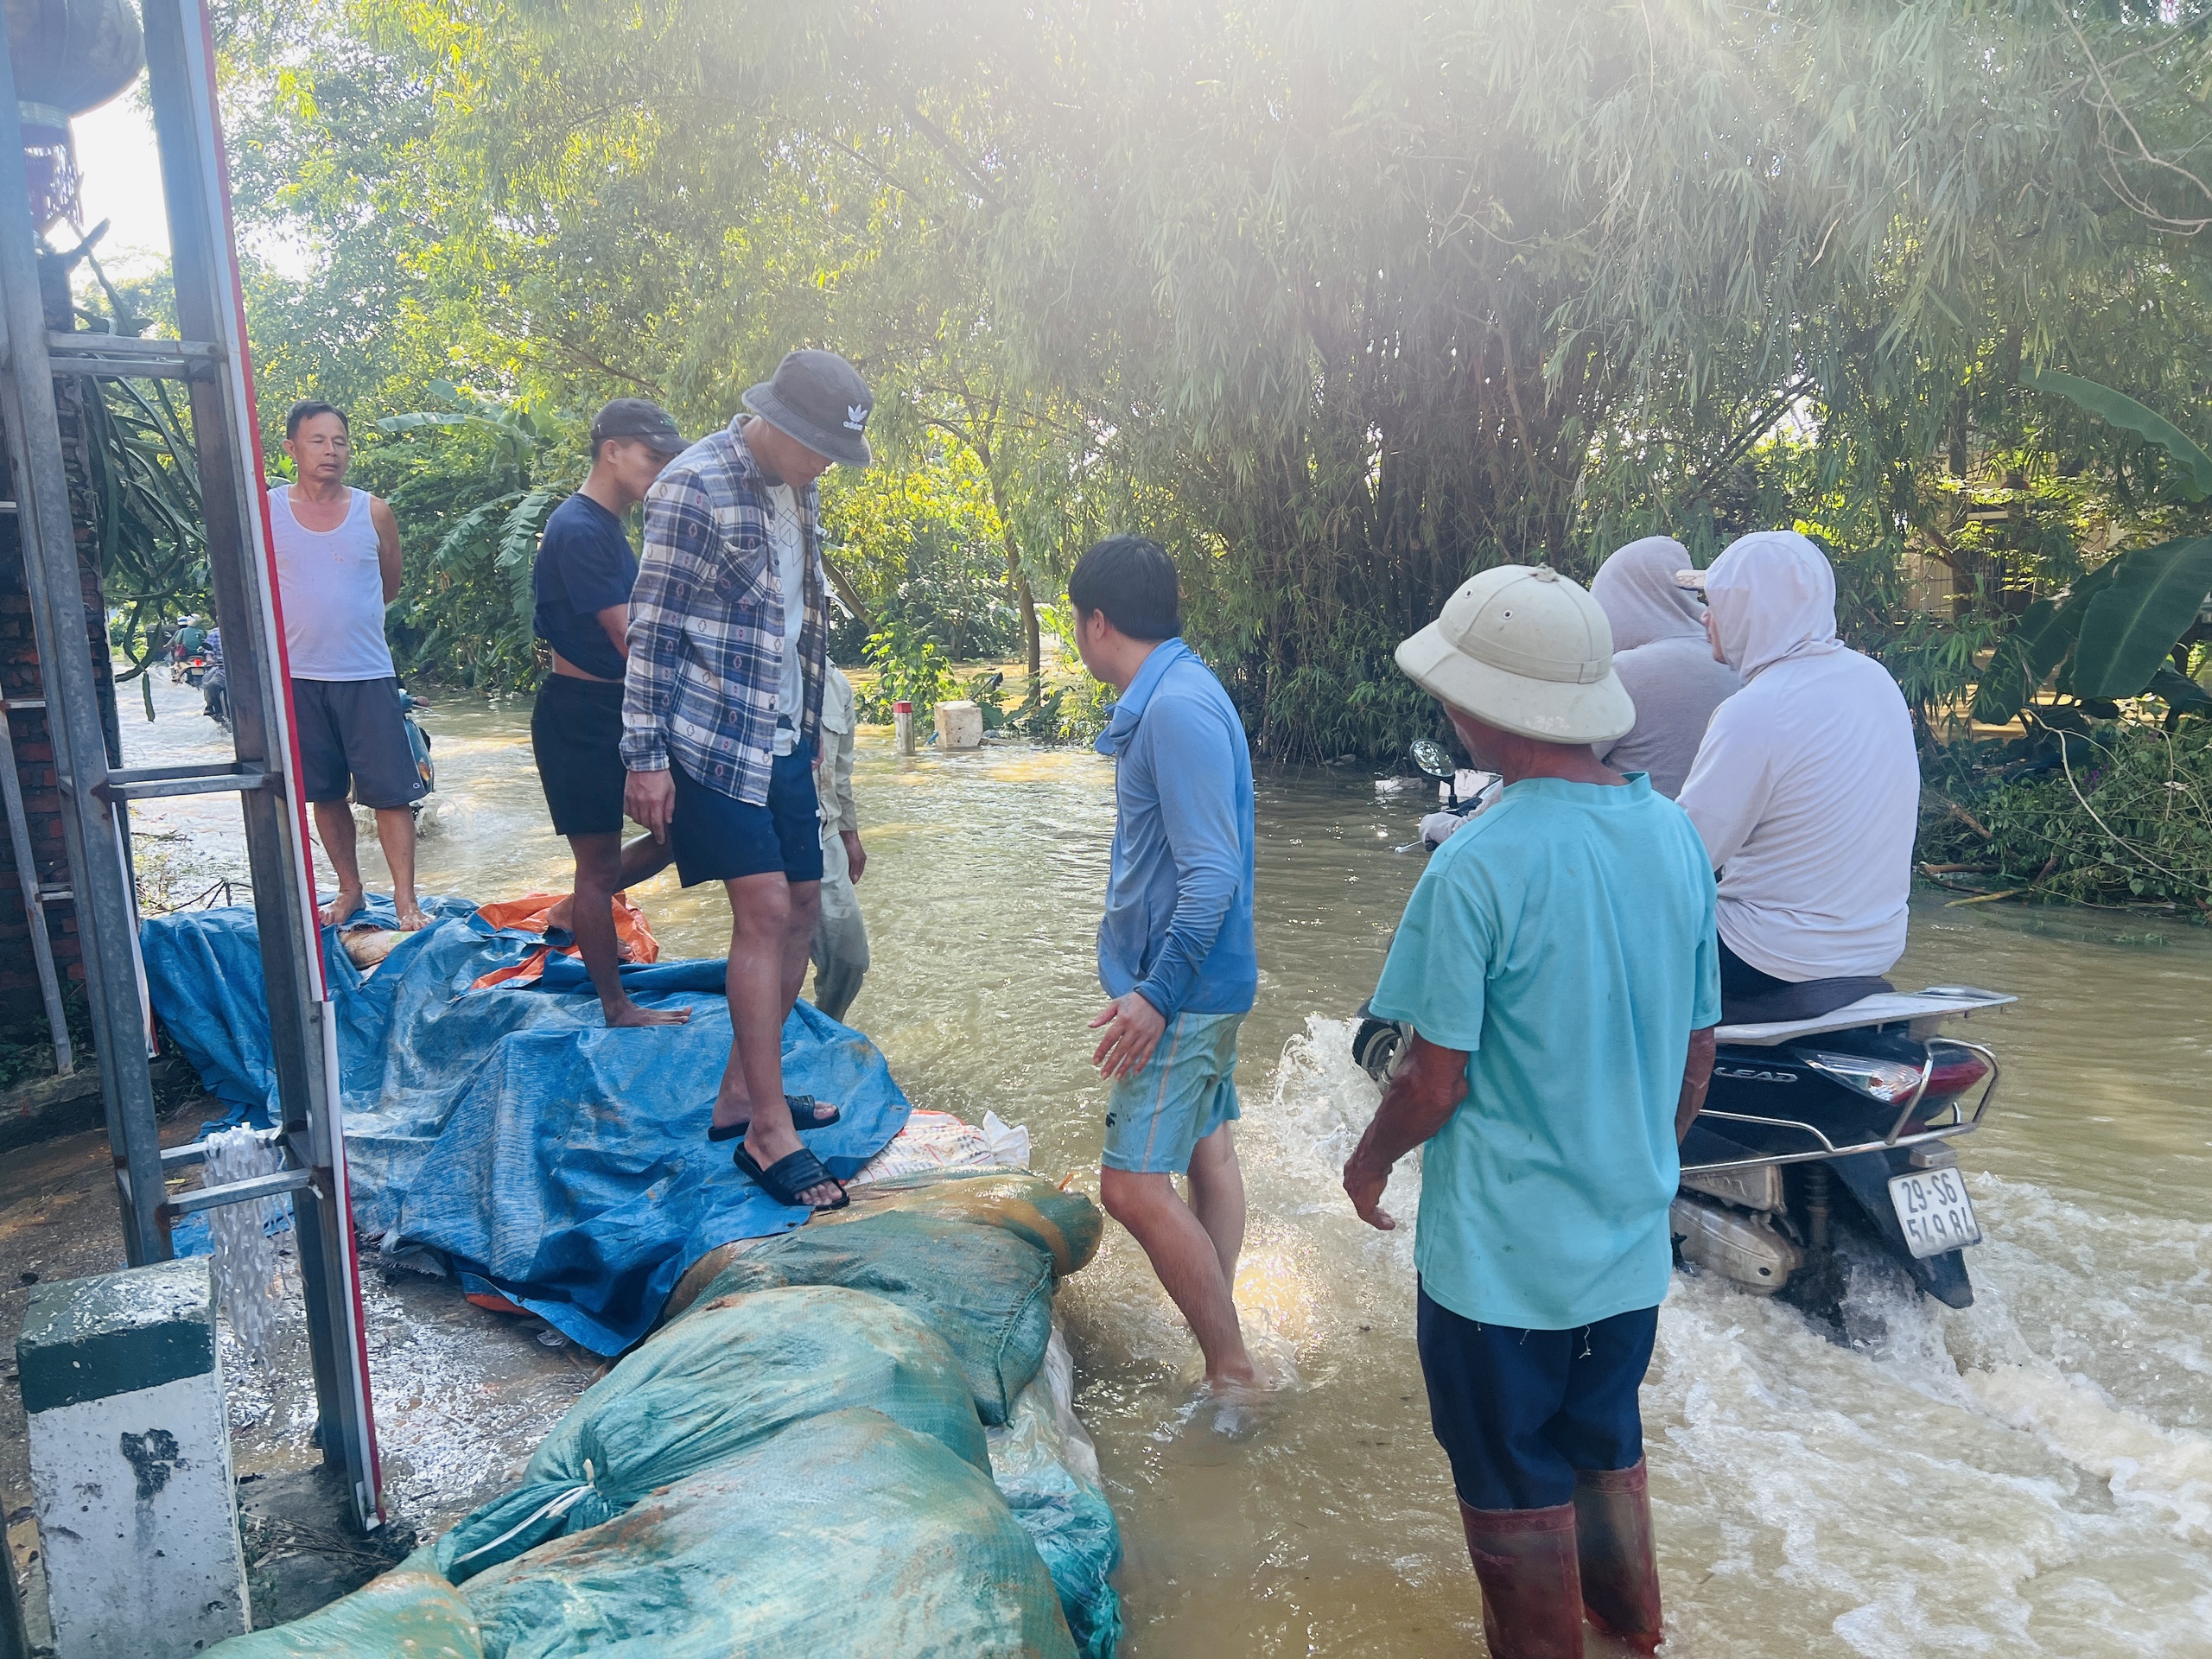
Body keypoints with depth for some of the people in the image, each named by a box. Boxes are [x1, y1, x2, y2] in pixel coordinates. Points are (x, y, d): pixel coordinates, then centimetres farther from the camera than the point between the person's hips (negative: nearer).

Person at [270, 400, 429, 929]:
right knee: (326, 794, 10)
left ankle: (405, 900, 3)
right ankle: (350, 890, 24)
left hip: (368, 675, -1)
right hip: (299, 677, 1)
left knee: (392, 792, -3)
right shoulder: (266, 512, 0)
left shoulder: (374, 513, 1)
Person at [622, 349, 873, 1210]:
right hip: (711, 738, -8)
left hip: (783, 737, 9)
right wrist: (646, 754, -15)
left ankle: (742, 1093, 23)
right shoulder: (694, 487, -13)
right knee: (765, 909, -13)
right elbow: (653, 627, -14)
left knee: (801, 908, 9)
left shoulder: (798, 491, 12)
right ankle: (768, 1131, -5)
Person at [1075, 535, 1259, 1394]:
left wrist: (1155, 992, -24)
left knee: (1135, 1186, -9)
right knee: (1206, 1151, 18)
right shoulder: (1168, 697, 11)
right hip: (1199, 979, 11)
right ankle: (1221, 1342, 32)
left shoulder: (1177, 710, -22)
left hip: (1182, 988, -11)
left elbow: (1213, 873, -26)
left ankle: (1233, 1373, 3)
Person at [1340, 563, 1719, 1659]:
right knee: (1608, 1447, 28)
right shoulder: (1677, 837, -3)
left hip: (1503, 1251, -7)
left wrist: (1372, 1158, 0)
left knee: (1517, 1488, 15)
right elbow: (1698, 1049, 5)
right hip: (1633, 1240, 7)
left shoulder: (1476, 869, -25)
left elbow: (1436, 1081, -20)